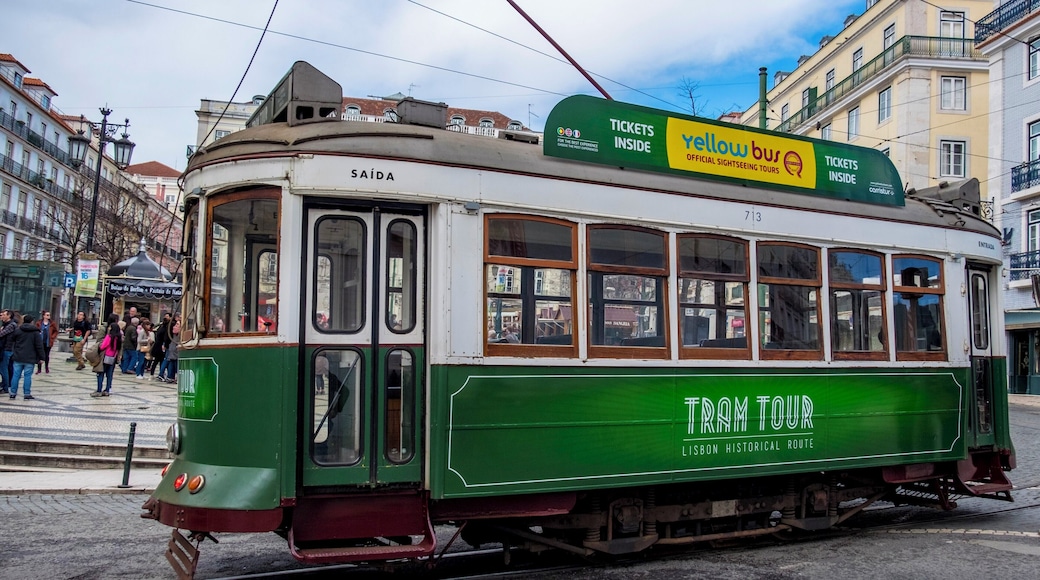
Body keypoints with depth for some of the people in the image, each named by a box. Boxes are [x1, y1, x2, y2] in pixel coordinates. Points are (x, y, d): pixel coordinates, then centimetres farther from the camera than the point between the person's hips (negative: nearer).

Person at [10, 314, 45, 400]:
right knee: (28, 376, 1)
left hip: (18, 358, 2)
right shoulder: (36, 332, -4)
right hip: (30, 358, -2)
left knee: (16, 375, 8)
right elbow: (39, 346, -5)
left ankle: (13, 393, 11)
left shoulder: (18, 331, 3)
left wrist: (13, 352, 26)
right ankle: (27, 394, 1)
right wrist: (41, 357, 0)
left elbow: (11, 341, 13)